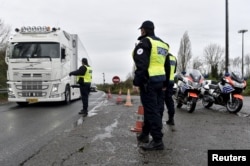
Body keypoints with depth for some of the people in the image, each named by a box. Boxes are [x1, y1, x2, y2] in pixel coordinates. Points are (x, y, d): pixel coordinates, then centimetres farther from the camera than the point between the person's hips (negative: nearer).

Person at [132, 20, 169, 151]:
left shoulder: (145, 42, -9)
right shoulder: (162, 44, 18)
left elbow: (141, 65, -19)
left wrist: (137, 81, -16)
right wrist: (165, 82, 21)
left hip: (149, 80, -9)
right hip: (161, 80, 9)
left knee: (151, 110, -7)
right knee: (154, 109, 14)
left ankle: (157, 141, -5)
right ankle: (144, 134, 28)